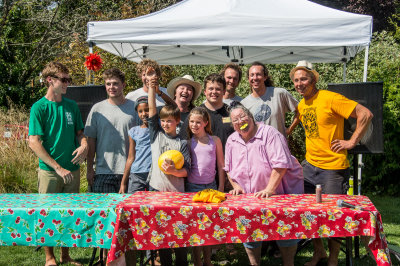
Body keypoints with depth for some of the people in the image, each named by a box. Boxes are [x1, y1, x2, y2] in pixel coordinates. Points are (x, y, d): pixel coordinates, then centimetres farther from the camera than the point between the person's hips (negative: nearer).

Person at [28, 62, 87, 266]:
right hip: (49, 171, -4)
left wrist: (84, 145, -7)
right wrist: (58, 168, -17)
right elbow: (34, 143, -13)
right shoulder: (39, 107, -8)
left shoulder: (71, 105, 7)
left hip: (72, 170, 4)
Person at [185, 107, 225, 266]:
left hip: (210, 186, 1)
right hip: (192, 187, -1)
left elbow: (221, 166, 7)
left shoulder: (215, 141, 4)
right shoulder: (188, 142, 2)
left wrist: (221, 187, 5)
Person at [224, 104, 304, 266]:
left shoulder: (269, 134, -14)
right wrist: (236, 186, 0)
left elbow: (280, 164, -21)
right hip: (250, 197, 5)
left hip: (280, 191, -5)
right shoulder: (232, 141, 5)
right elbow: (229, 169, 16)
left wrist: (270, 189, -25)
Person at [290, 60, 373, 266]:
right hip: (309, 164, 7)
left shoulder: (330, 99, -13)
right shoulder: (301, 106, 8)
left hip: (333, 166, -7)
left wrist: (352, 142, -15)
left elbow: (365, 114, -16)